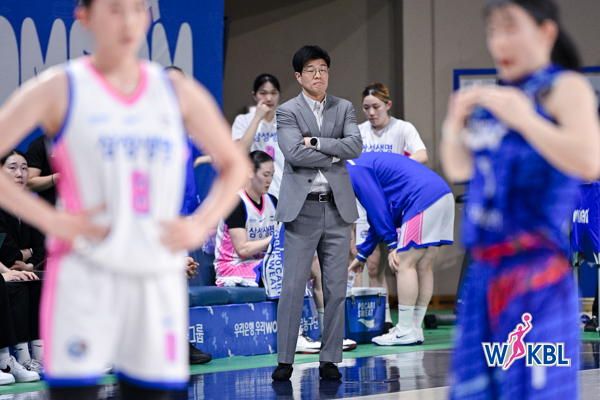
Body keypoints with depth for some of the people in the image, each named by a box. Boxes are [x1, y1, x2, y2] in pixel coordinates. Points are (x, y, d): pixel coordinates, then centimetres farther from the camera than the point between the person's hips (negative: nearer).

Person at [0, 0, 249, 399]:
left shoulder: (178, 91, 10)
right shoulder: (60, 89, 0)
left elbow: (234, 164, 20)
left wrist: (201, 226, 4)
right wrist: (51, 220, -13)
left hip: (159, 278, 4)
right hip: (85, 274, -4)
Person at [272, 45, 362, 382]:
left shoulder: (344, 108, 12)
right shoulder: (287, 112, 2)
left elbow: (355, 146, -5)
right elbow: (294, 154, -14)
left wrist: (316, 142, -11)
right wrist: (335, 155, -8)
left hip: (338, 207, 3)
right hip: (302, 208, -3)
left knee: (337, 288, 3)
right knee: (293, 287, -4)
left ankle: (330, 360, 8)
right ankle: (285, 360, 2)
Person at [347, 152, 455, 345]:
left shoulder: (354, 171, 0)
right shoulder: (365, 164, 31)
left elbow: (377, 206, -8)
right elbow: (377, 216, 36)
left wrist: (392, 244, -3)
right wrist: (362, 256, 40)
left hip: (424, 199, -10)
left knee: (405, 264, -5)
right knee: (423, 267, 11)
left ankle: (405, 332, -4)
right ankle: (415, 328, 14)